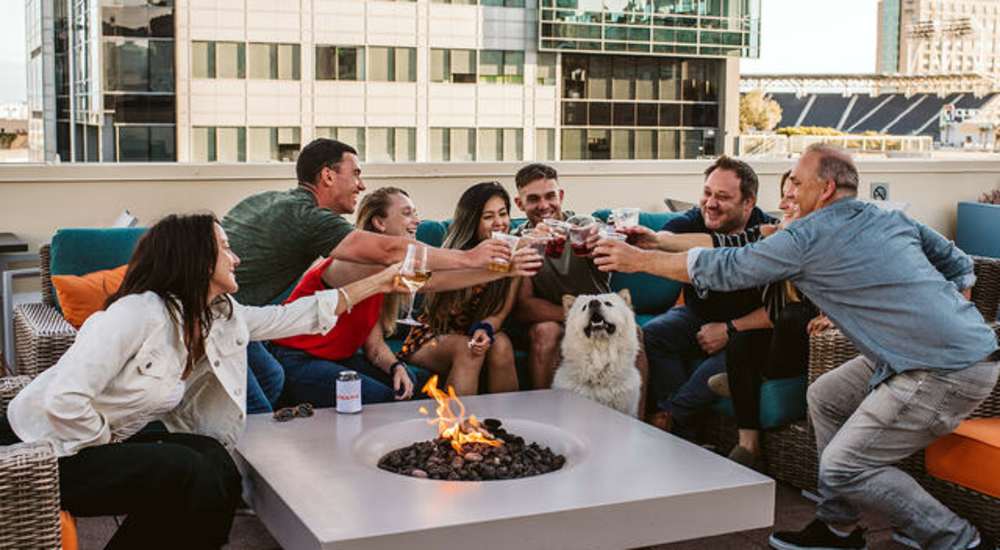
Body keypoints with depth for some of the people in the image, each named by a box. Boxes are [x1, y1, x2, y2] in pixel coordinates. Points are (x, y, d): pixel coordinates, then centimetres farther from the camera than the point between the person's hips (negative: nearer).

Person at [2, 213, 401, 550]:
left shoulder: (223, 317, 0)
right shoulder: (140, 313, -26)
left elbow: (291, 317, 12)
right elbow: (64, 401, -32)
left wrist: (376, 283, 15)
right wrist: (110, 445, -16)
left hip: (107, 441, 8)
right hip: (49, 450, -8)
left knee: (216, 463, -12)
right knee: (186, 472, -22)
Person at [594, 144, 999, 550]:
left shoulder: (809, 237, -10)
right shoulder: (893, 220, 13)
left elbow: (723, 268, -4)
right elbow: (959, 265, 20)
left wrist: (640, 260, 5)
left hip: (950, 372, -10)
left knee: (843, 466, -5)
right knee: (824, 396, 16)